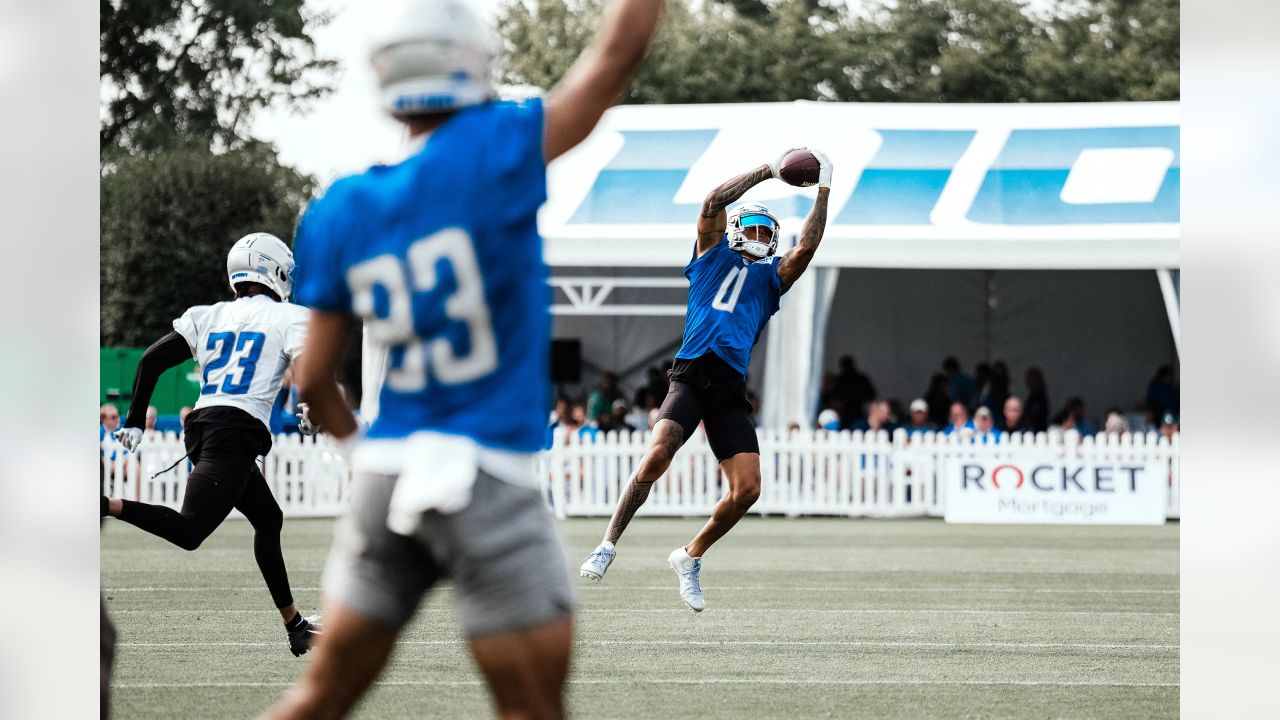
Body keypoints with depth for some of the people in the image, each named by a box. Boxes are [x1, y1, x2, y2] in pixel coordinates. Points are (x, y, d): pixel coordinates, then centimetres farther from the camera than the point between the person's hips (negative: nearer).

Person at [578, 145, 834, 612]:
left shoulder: (771, 277, 22)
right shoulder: (713, 256, 16)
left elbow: (806, 248, 7)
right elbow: (714, 203, 4)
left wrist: (823, 191, 9)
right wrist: (767, 170, 8)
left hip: (731, 389, 3)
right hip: (692, 375, -3)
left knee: (747, 488, -8)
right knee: (657, 455, -24)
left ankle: (691, 556, 15)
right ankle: (609, 544, -11)